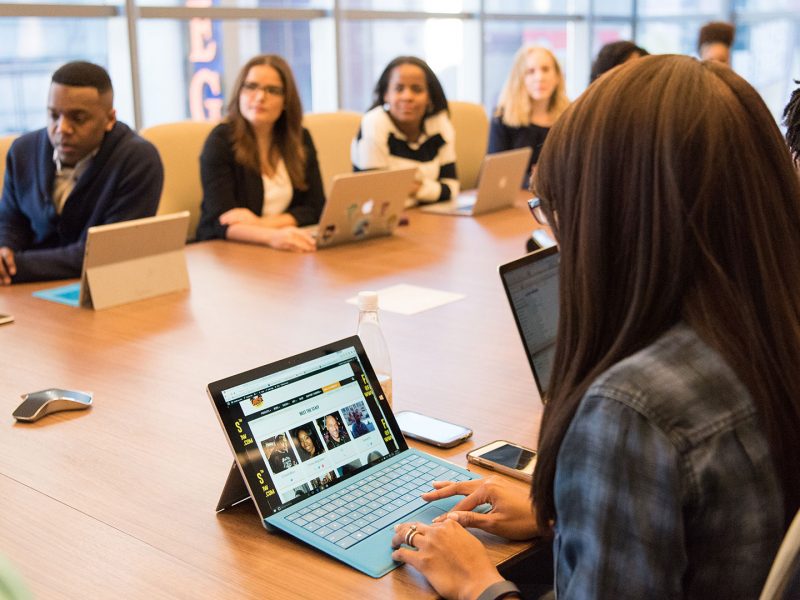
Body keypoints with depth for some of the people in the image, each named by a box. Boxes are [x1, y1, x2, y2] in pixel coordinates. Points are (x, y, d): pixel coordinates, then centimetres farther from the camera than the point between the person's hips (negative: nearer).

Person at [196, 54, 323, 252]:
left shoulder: (300, 139, 6)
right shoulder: (220, 140, -7)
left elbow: (315, 209, 2)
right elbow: (222, 221, -18)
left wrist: (260, 223, -15)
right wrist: (272, 236, -37)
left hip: (288, 251, 5)